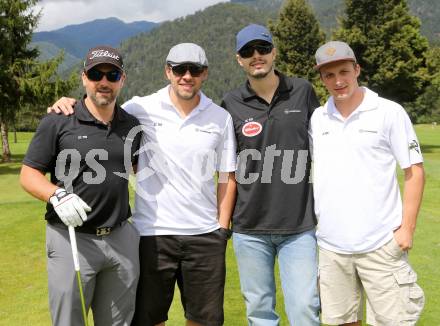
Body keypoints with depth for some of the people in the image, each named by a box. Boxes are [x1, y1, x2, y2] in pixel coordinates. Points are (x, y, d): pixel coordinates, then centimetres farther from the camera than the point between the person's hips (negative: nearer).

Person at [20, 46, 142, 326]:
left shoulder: (132, 125, 7)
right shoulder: (58, 122, -5)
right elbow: (28, 174, -4)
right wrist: (56, 195, -23)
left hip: (122, 238, 4)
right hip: (71, 238, -3)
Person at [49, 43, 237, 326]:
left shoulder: (221, 118, 3)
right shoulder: (142, 109, -3)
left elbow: (227, 177, 6)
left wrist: (223, 228, 1)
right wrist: (69, 105, -12)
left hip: (205, 234, 2)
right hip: (152, 231, -1)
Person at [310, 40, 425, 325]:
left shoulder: (390, 113, -4)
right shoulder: (317, 119, 6)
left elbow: (414, 171, -2)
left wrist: (407, 227, -7)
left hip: (380, 244, -3)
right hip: (331, 244, 3)